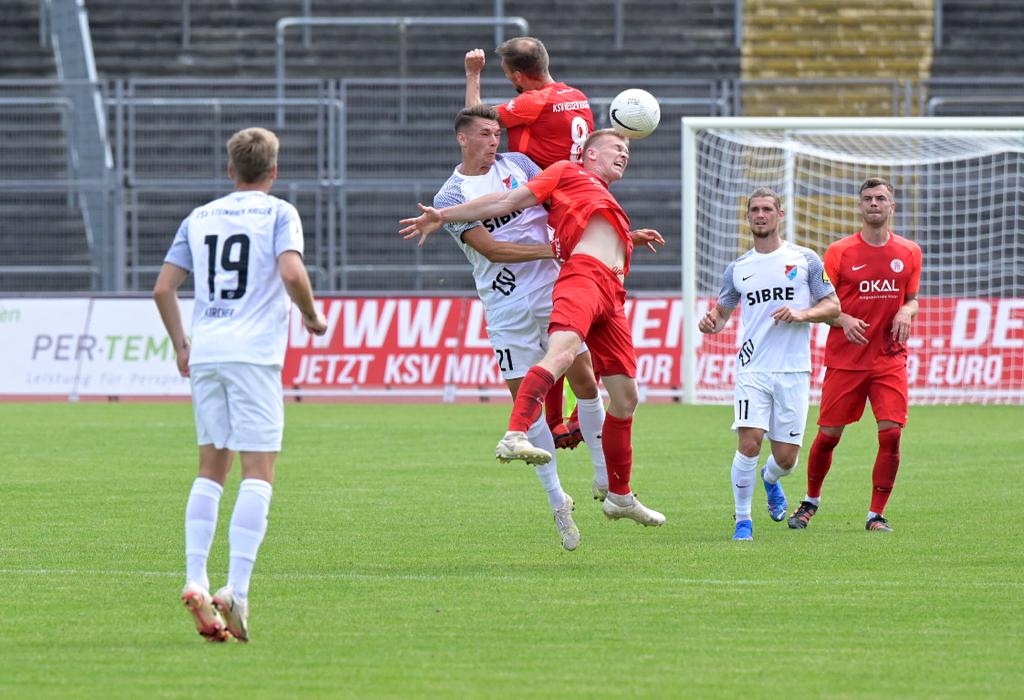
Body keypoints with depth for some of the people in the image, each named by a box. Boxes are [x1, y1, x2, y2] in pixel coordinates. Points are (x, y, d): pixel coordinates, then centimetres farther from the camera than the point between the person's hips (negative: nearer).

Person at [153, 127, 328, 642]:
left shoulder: (199, 218, 16)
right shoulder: (278, 213, 3)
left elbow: (163, 288, 12)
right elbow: (291, 273, -14)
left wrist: (181, 346, 24)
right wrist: (313, 317, 3)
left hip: (205, 351, 5)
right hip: (254, 352, -5)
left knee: (211, 468, 13)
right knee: (258, 472, -4)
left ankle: (195, 581, 1)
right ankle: (236, 592, -15)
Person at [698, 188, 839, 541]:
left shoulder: (805, 260, 5)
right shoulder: (738, 268, 10)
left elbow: (832, 306, 6)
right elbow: (722, 312, 19)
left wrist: (801, 314, -13)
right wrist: (711, 323, -5)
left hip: (793, 370, 0)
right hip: (753, 369, 0)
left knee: (785, 457, 1)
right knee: (749, 443, -17)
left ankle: (770, 480, 39)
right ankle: (742, 520, -1)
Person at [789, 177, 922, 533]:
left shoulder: (909, 252, 6)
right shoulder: (839, 252, -2)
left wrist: (906, 312, -6)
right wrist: (844, 319, -18)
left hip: (890, 360, 1)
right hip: (844, 359, -1)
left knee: (891, 434, -11)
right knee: (828, 434, 3)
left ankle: (876, 515, 0)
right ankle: (811, 501, 27)